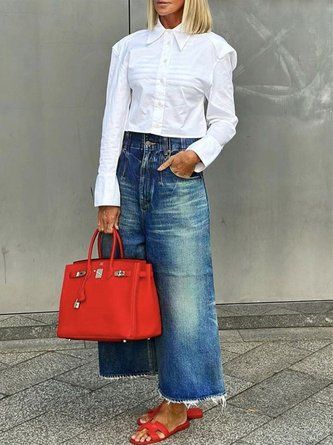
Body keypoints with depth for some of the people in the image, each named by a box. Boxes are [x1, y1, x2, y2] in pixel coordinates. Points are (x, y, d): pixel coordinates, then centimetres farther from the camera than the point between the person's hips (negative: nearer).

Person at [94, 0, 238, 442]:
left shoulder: (213, 49, 3)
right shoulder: (129, 47, 8)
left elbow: (225, 120, 6)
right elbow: (114, 120, 2)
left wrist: (197, 153, -14)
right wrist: (107, 196, -5)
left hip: (179, 173, -3)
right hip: (130, 164, 3)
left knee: (180, 286, -4)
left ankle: (178, 405, 9)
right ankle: (179, 396, 20)